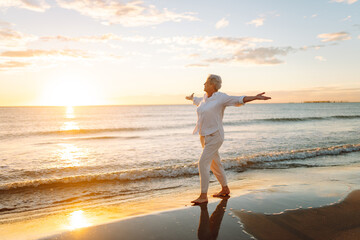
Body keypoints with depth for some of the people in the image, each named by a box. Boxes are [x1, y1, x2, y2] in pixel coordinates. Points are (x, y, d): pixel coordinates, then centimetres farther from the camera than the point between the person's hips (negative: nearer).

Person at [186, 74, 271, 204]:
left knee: (203, 164, -13)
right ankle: (225, 189, 32)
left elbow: (239, 100, -19)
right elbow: (199, 101, 34)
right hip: (204, 136, 8)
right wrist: (191, 98, 54)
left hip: (214, 136, -8)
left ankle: (203, 196, -4)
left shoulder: (221, 97, -11)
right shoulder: (205, 97, 11)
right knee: (214, 164, 16)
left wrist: (255, 97, -34)